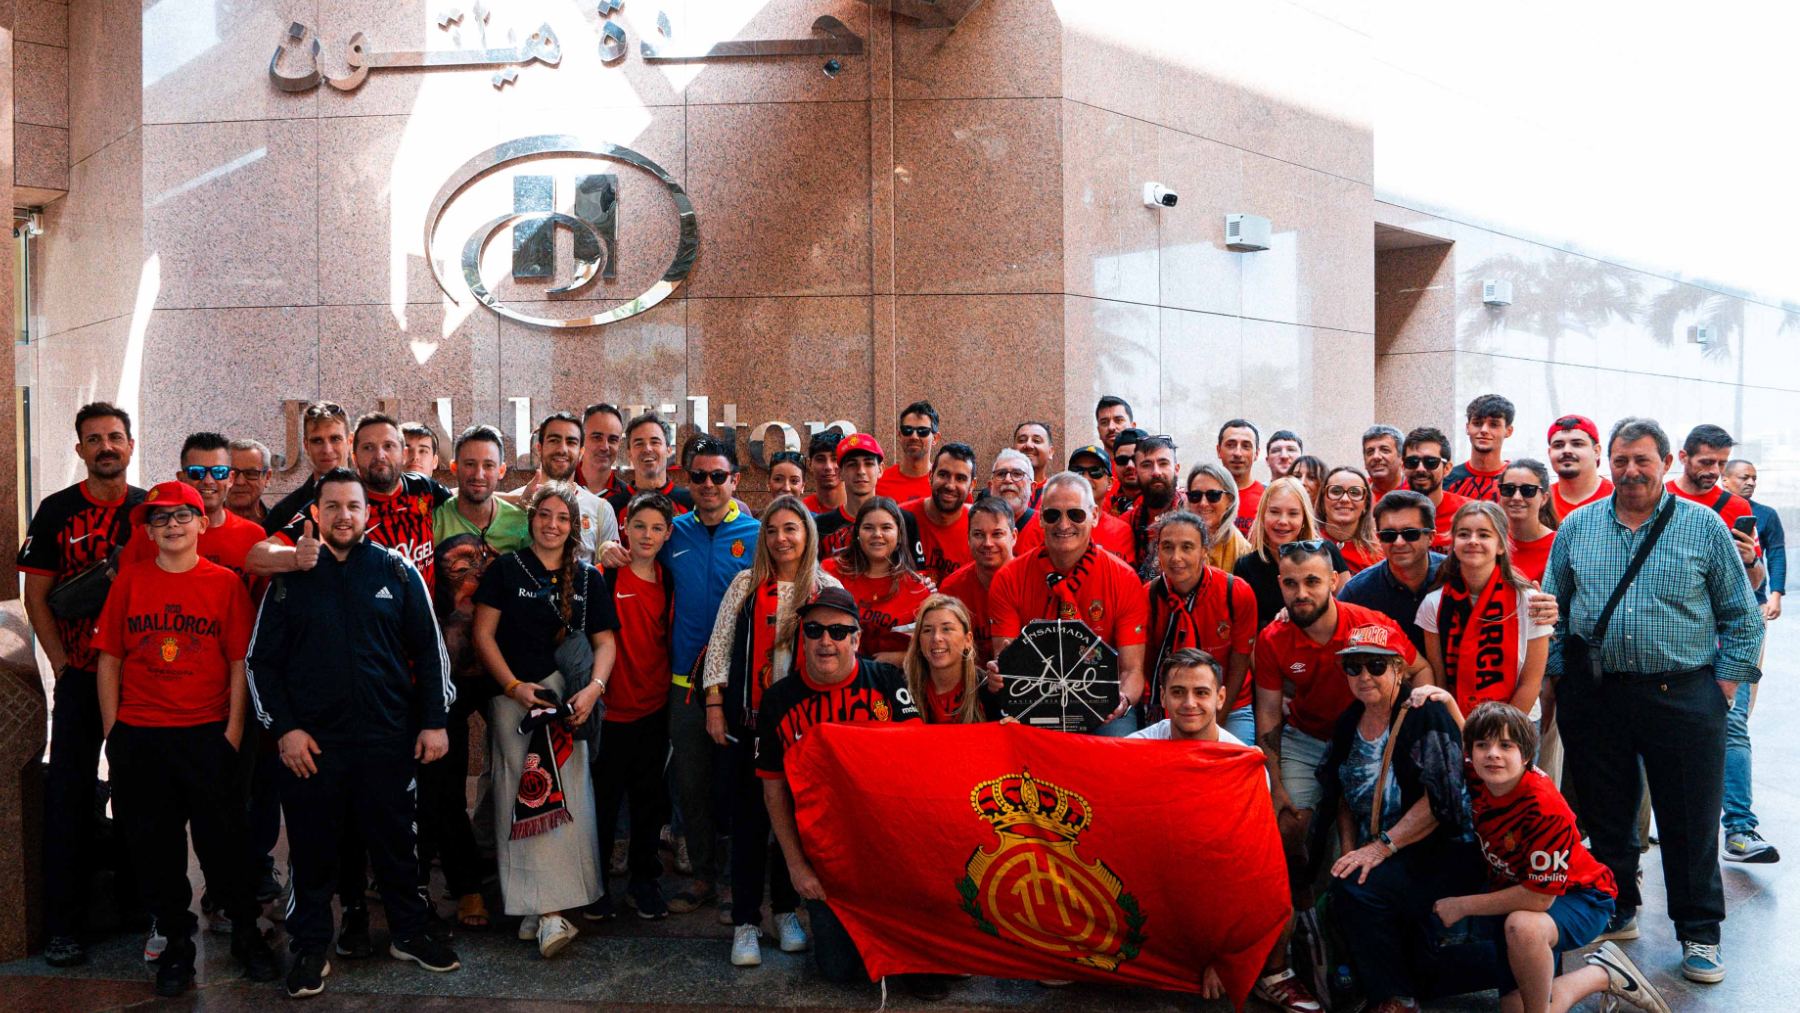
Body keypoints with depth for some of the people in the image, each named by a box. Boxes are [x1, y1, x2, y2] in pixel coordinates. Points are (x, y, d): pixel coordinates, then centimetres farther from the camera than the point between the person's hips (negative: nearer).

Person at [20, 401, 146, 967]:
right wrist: (62, 664, -6)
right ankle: (63, 926, 8)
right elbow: (36, 597, 1)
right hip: (78, 676, -1)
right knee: (69, 793, 0)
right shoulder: (56, 512, 1)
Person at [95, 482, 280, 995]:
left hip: (208, 736, -2)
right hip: (138, 737, 2)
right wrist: (112, 732, 1)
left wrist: (233, 732, -5)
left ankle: (246, 933, 22)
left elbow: (239, 662, 0)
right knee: (154, 845, 10)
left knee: (224, 839, 4)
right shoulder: (130, 579, 4)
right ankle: (176, 942, 25)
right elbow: (109, 659, 5)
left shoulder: (226, 582, 0)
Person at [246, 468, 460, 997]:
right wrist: (284, 728, -4)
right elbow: (262, 660, 5)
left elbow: (429, 649, 5)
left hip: (387, 735, 0)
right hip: (311, 739, 0)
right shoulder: (291, 576, 3)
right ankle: (310, 947, 23)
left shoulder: (398, 570, 3)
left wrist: (434, 721, 0)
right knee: (313, 845, 8)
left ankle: (409, 933, 26)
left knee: (394, 838, 10)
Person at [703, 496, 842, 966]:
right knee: (748, 817, 3)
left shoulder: (827, 587, 1)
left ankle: (786, 910, 25)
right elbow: (720, 644, 4)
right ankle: (745, 922, 11)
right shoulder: (746, 583, 2)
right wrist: (714, 705, -1)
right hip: (748, 715, 0)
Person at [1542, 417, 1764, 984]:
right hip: (1593, 697, 2)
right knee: (1605, 814, 12)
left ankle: (1699, 934, 18)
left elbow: (1742, 614, 4)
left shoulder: (1704, 526, 1)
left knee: (1691, 821, 4)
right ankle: (1616, 913, 29)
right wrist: (1560, 677, 5)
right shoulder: (1576, 527, 6)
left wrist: (1726, 681, -2)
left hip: (1683, 697, -2)